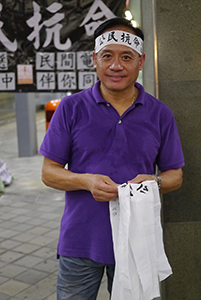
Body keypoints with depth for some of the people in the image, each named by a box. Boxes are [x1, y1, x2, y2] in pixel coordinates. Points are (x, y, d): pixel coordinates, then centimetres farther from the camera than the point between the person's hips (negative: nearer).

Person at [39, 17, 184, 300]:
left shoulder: (160, 114, 2)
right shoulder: (71, 108, -2)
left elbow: (175, 174, 8)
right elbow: (49, 171, 0)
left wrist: (154, 181, -15)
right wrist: (86, 181, -20)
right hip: (80, 243, -1)